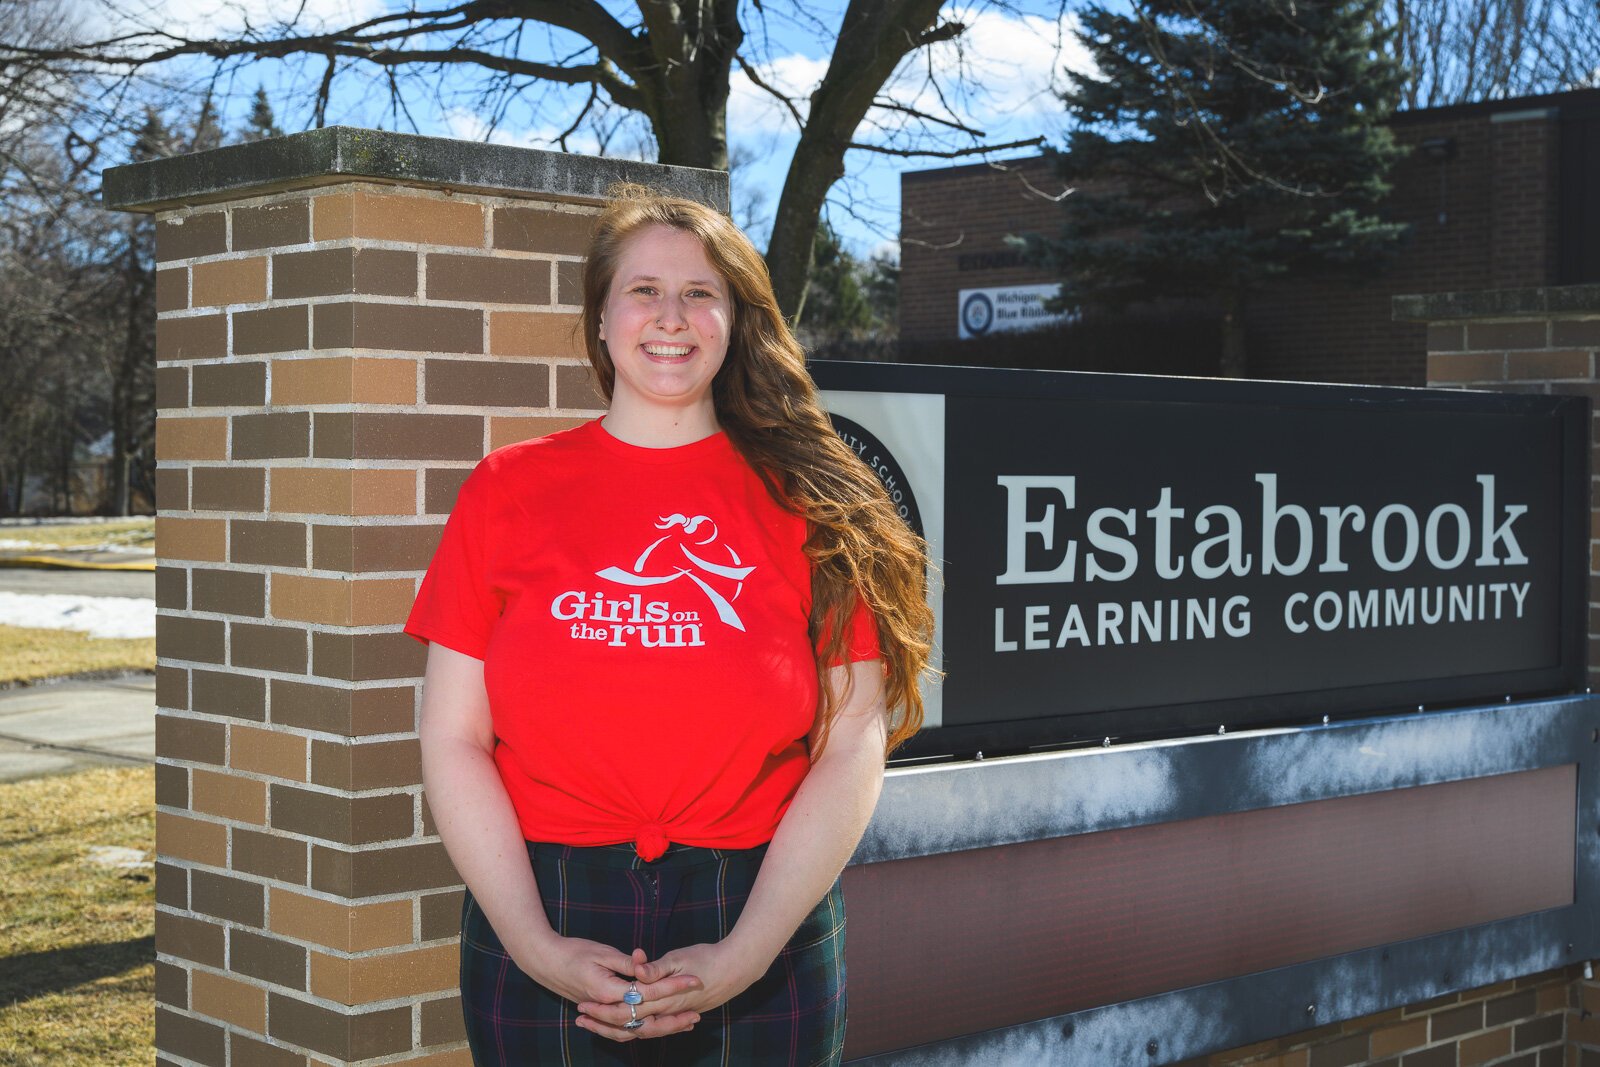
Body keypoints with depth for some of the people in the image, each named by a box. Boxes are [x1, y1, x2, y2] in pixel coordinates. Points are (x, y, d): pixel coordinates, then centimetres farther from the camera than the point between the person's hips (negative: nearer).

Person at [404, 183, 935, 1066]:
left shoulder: (809, 504, 1)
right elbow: (453, 741, 0)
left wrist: (744, 954, -12)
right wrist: (536, 945, -10)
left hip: (761, 933, 0)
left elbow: (852, 750, -3)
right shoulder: (506, 490, 3)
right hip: (544, 931, 1)